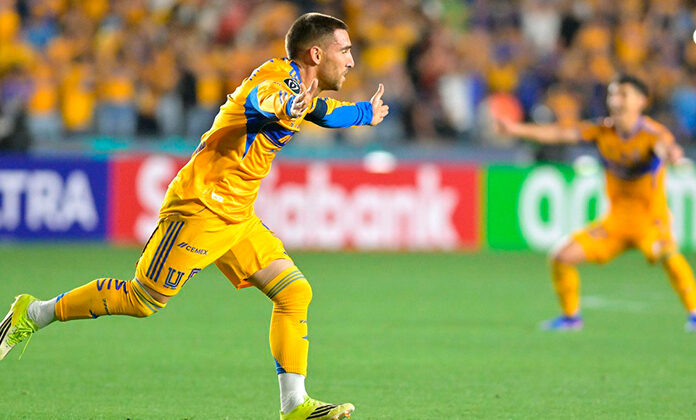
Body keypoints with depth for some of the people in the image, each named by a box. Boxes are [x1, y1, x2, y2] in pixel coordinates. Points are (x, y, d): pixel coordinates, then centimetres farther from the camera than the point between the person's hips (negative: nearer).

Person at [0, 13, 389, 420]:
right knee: (143, 300, -4)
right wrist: (286, 108, -68)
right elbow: (260, 99, -46)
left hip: (238, 217, 10)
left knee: (295, 292, -1)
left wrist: (365, 113, 51)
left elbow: (323, 111, 37)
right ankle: (33, 314, 12)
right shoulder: (278, 76, -19)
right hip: (201, 208, -10)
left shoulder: (301, 87, 11)